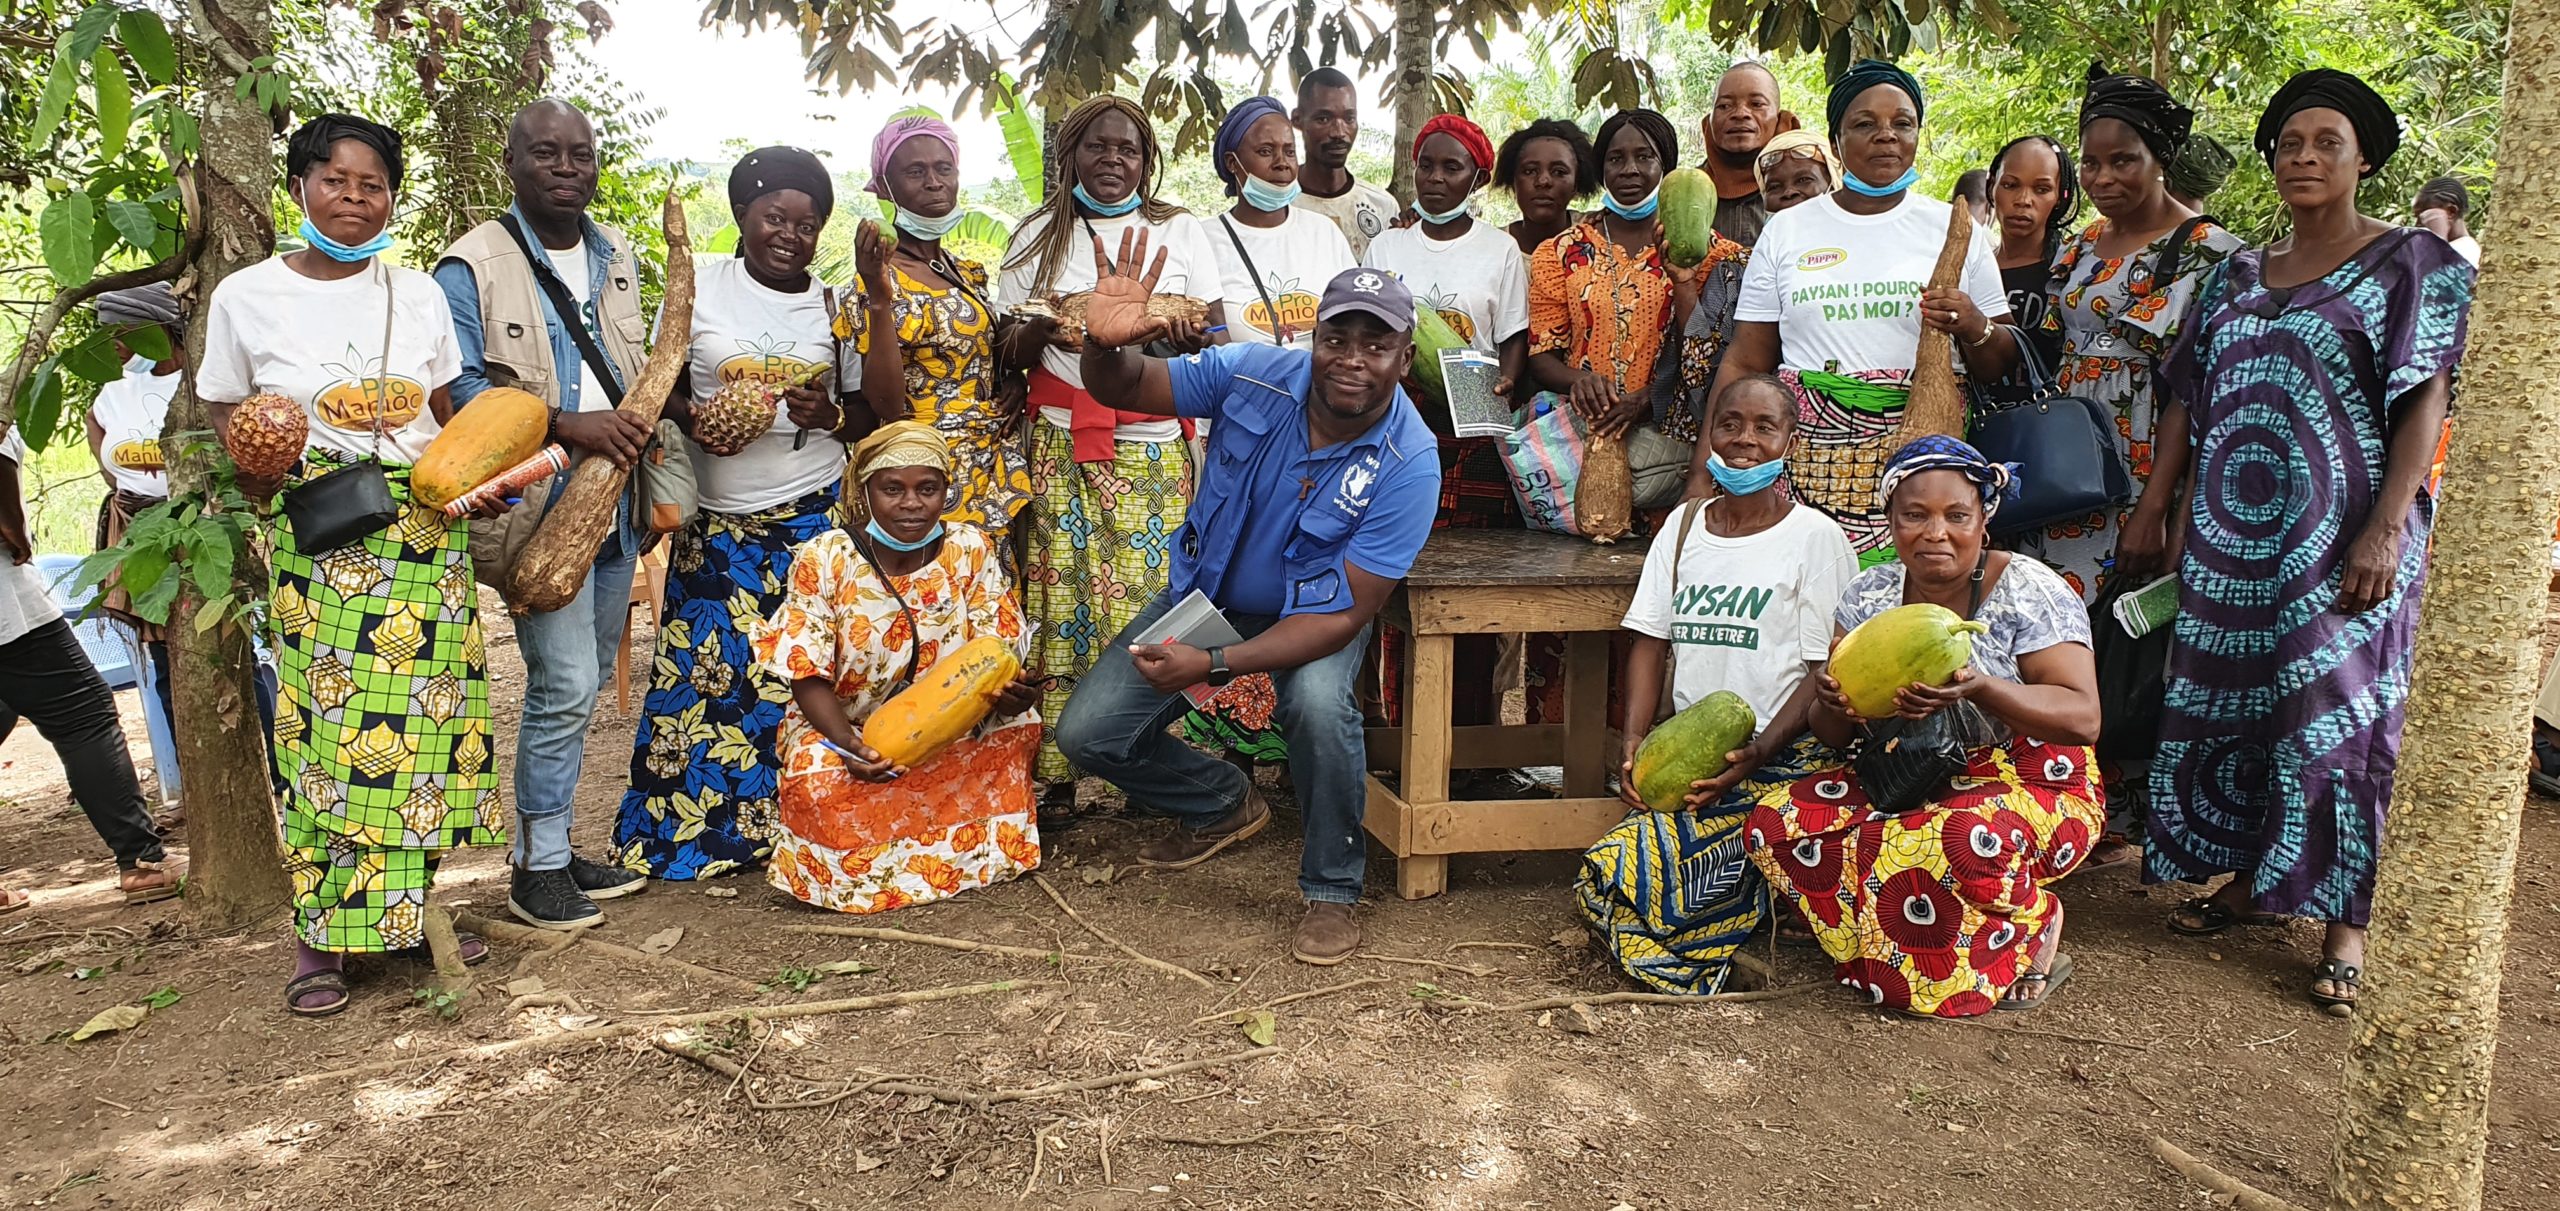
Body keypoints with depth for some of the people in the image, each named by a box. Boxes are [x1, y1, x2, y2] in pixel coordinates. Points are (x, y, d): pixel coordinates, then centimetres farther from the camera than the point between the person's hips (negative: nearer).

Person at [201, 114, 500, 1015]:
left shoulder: (419, 295, 10)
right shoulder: (246, 297, 3)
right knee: (325, 722, -5)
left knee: (422, 718, 3)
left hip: (427, 533, 3)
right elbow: (228, 430, 7)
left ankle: (407, 908, 17)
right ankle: (319, 938, 7)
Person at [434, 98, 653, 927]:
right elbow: (457, 390, -14)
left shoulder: (616, 257, 15)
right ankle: (539, 866, 5)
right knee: (565, 683, -10)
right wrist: (568, 426, -23)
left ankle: (548, 848, 26)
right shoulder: (472, 266, -7)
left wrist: (650, 416, 5)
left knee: (584, 685, 13)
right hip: (539, 506, -7)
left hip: (614, 499, 7)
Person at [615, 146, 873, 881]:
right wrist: (693, 418, -14)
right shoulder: (698, 281, 3)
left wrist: (832, 416, -13)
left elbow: (874, 408, 8)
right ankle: (689, 834, 16)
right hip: (718, 524, 0)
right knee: (706, 674, -1)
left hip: (816, 517, 1)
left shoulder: (833, 304, 6)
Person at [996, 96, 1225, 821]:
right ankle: (1058, 771, 1)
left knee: (1153, 595, -6)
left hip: (1156, 448, 0)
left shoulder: (1181, 231, 12)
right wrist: (1044, 327, -12)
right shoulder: (1039, 238, 13)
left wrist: (1188, 334, -16)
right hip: (1064, 447, 0)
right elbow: (1010, 352, 10)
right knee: (1064, 598, -4)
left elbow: (1217, 333, 7)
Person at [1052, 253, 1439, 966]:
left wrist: (1214, 665, -37)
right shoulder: (1253, 375, -20)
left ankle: (1332, 891, -10)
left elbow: (1347, 616, -27)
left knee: (1319, 702, -37)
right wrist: (1103, 343, -34)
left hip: (1315, 611, -3)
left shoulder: (1408, 464, -26)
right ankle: (1224, 805, 24)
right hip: (1206, 591, 3)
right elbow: (1124, 387, -8)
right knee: (1086, 733, -6)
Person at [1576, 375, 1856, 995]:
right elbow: (1651, 641, 12)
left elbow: (1826, 670, -6)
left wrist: (1757, 754, -20)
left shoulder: (1814, 536, -1)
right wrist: (1635, 740, -4)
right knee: (1601, 879, -17)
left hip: (1779, 754, -5)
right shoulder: (1683, 525, 14)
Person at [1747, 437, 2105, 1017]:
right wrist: (1833, 704, -23)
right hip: (1904, 783, 5)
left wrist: (1979, 688, -35)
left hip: (2028, 783, -4)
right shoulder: (1868, 594, 3)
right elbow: (1834, 736, 3)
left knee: (1969, 839, -40)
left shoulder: (2029, 592, -9)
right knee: (1776, 822, -19)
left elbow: (2083, 717, -18)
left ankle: (2033, 930, -4)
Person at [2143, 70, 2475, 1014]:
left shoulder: (2411, 263, -1)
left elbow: (2426, 400, -8)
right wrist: (2152, 508, 6)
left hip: (2340, 538, -5)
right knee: (2225, 704, 8)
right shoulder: (2237, 275, 13)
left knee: (2336, 713, -3)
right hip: (2231, 532, 5)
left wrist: (2386, 528, -17)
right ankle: (2249, 880, 23)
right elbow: (2190, 398, 13)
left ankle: (2346, 922, 7)